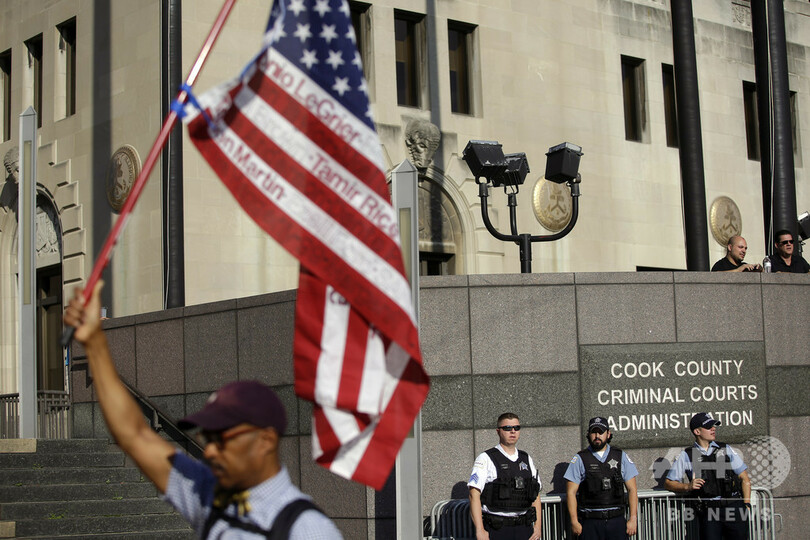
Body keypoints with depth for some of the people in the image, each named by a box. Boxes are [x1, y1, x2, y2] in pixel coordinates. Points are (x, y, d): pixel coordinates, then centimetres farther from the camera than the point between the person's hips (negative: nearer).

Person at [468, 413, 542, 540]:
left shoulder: (527, 459, 14)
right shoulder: (486, 459, -3)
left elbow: (536, 495, 18)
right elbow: (474, 495, -11)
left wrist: (537, 526, 8)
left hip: (524, 529, 4)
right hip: (496, 530, -4)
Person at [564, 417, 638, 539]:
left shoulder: (621, 457, 9)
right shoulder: (580, 459, 3)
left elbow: (632, 489, 8)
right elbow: (571, 492, 1)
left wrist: (633, 518, 0)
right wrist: (574, 521, -6)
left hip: (617, 521, 2)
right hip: (590, 523, -1)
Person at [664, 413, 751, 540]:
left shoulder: (726, 449, 15)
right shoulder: (686, 456, 9)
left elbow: (744, 479, 14)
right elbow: (668, 483, 11)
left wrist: (746, 504, 3)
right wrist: (688, 486, -7)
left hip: (733, 506, 2)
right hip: (708, 511, -2)